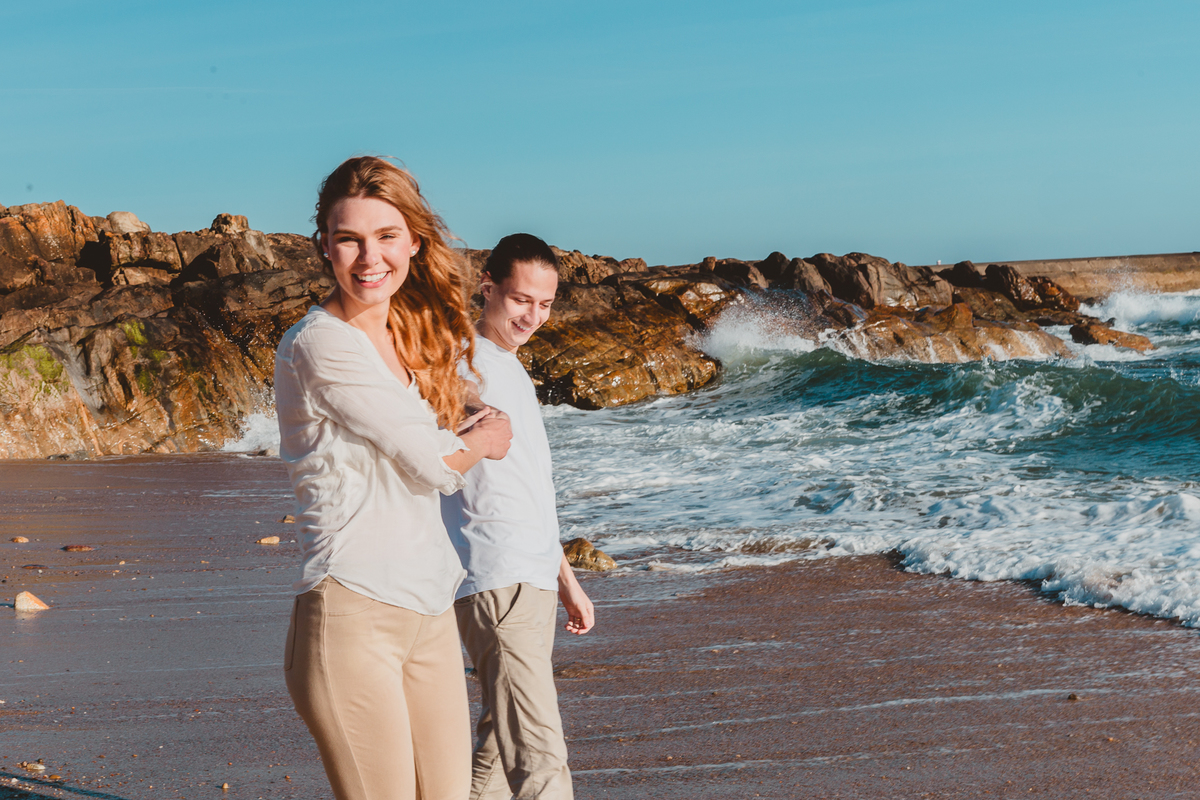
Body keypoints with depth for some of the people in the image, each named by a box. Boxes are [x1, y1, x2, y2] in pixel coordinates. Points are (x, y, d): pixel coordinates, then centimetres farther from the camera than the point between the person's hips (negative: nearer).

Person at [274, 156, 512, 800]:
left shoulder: (413, 338, 15)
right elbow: (430, 467, -8)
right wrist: (478, 443, 9)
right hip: (351, 615, -8)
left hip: (429, 612, 8)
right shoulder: (318, 344, -12)